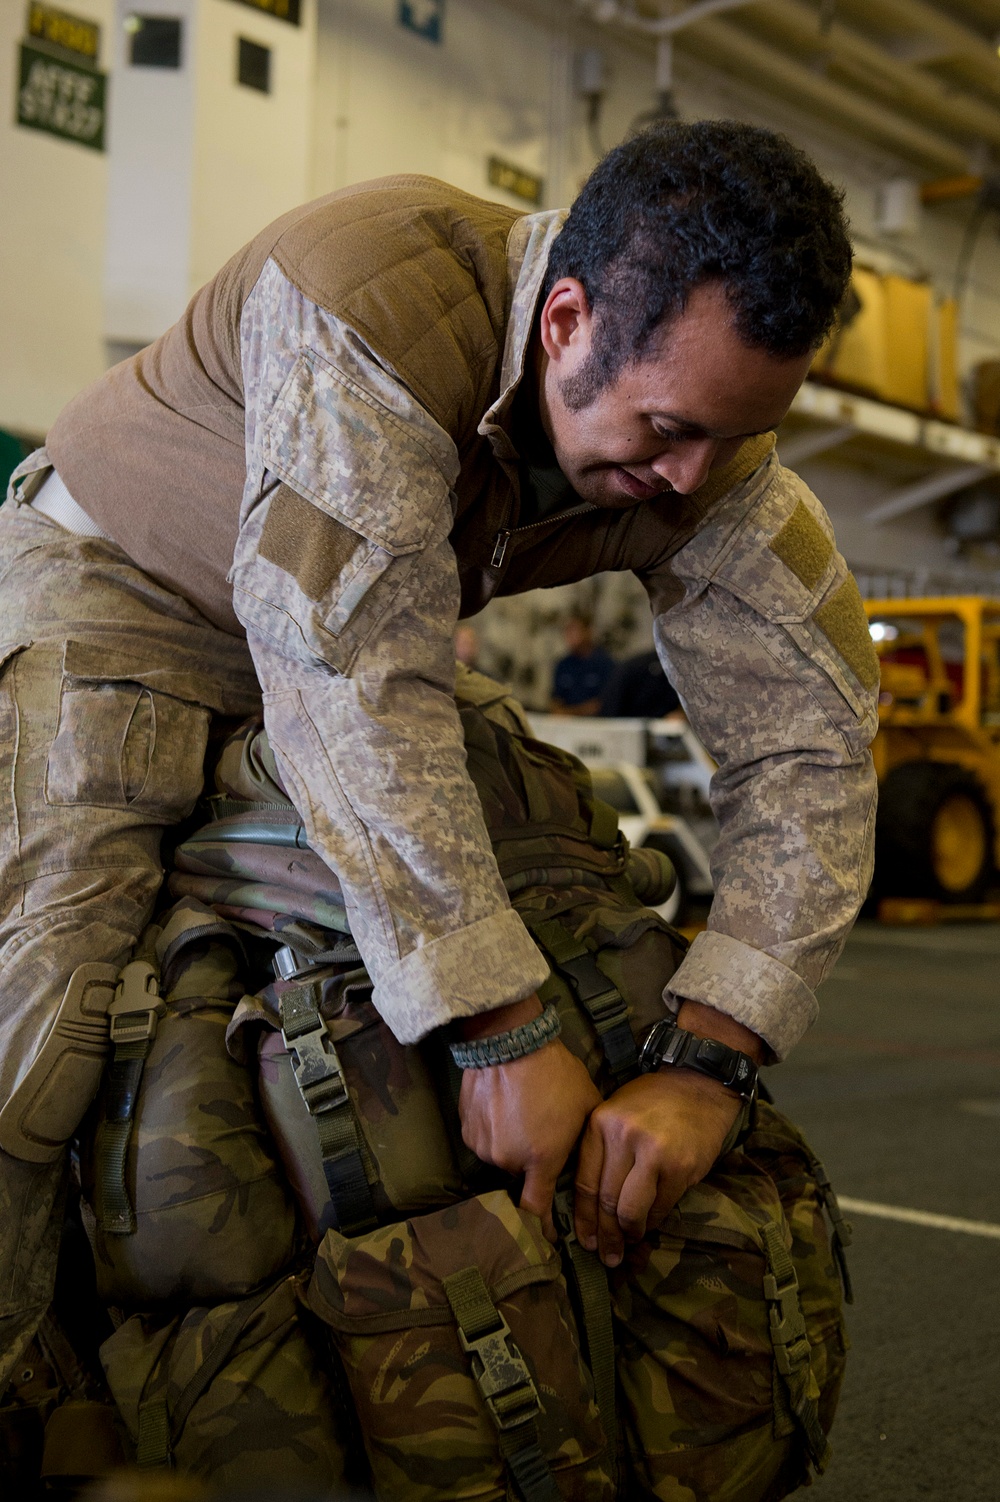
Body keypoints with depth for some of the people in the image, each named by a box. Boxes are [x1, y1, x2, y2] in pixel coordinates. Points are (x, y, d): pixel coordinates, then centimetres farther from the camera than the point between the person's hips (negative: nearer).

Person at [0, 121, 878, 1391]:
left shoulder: (706, 449, -18)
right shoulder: (378, 298, -36)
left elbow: (810, 740, -18)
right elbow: (352, 682, -40)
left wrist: (706, 1064, -29)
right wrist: (502, 1025, -39)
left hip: (367, 633, 6)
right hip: (115, 585, -5)